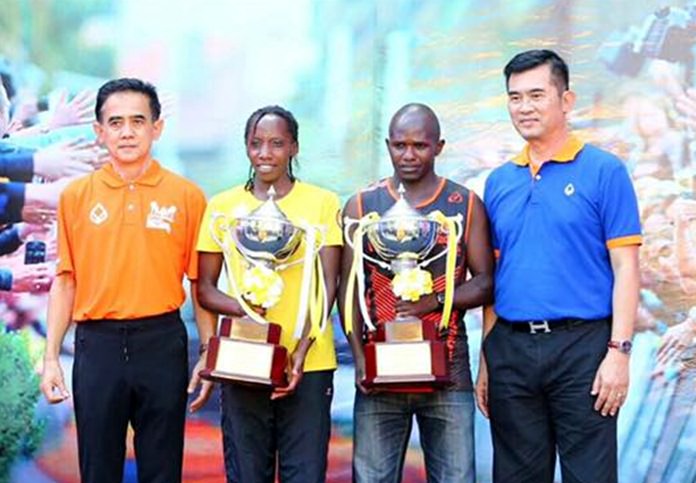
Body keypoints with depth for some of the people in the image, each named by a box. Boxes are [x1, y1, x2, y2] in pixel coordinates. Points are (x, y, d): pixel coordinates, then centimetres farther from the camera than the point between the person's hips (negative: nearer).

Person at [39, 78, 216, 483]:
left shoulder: (186, 196, 1)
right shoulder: (76, 195, 5)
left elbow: (200, 283, 3)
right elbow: (65, 281, 8)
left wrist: (208, 355, -1)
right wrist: (51, 357, 3)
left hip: (162, 343, -1)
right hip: (97, 344, 1)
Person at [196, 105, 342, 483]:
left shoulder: (322, 202, 4)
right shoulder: (223, 205, 6)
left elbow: (327, 285, -1)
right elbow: (205, 289, 7)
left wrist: (302, 349, -13)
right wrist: (241, 308, -15)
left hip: (308, 364, -1)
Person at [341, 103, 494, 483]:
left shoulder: (466, 205, 6)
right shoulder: (362, 205, 8)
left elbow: (486, 283, 4)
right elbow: (349, 288, 5)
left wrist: (435, 302, -14)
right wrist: (359, 358, -6)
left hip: (448, 374, 0)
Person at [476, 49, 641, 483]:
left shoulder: (604, 171, -2)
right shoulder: (499, 182, 12)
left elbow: (625, 269, -5)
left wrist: (619, 351, -13)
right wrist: (486, 359, 12)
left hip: (581, 345, -4)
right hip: (511, 348, 5)